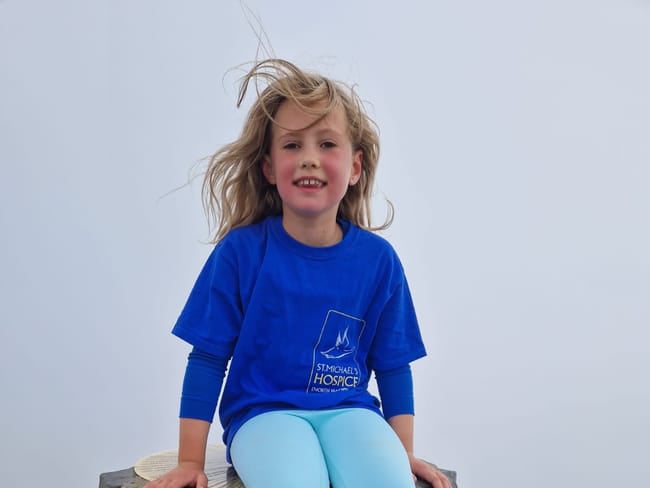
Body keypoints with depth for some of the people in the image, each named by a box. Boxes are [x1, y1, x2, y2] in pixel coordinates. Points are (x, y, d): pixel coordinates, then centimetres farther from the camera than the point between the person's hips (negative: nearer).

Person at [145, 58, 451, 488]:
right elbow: (209, 358, -1)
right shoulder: (240, 251, -6)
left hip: (348, 410, 2)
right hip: (263, 411, -2)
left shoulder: (378, 259, 0)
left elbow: (393, 365, 9)